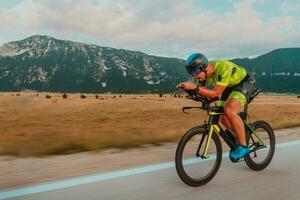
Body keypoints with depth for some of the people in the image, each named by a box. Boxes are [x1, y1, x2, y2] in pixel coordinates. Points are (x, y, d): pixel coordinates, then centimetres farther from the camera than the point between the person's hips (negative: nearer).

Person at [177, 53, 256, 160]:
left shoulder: (223, 68, -37)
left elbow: (215, 93, -38)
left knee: (229, 110, -30)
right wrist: (186, 87, -24)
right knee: (223, 118, -1)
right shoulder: (204, 72, -16)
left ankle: (243, 146, -16)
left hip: (245, 83, -7)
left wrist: (195, 87, -49)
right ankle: (241, 136, 25)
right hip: (230, 86, 8)